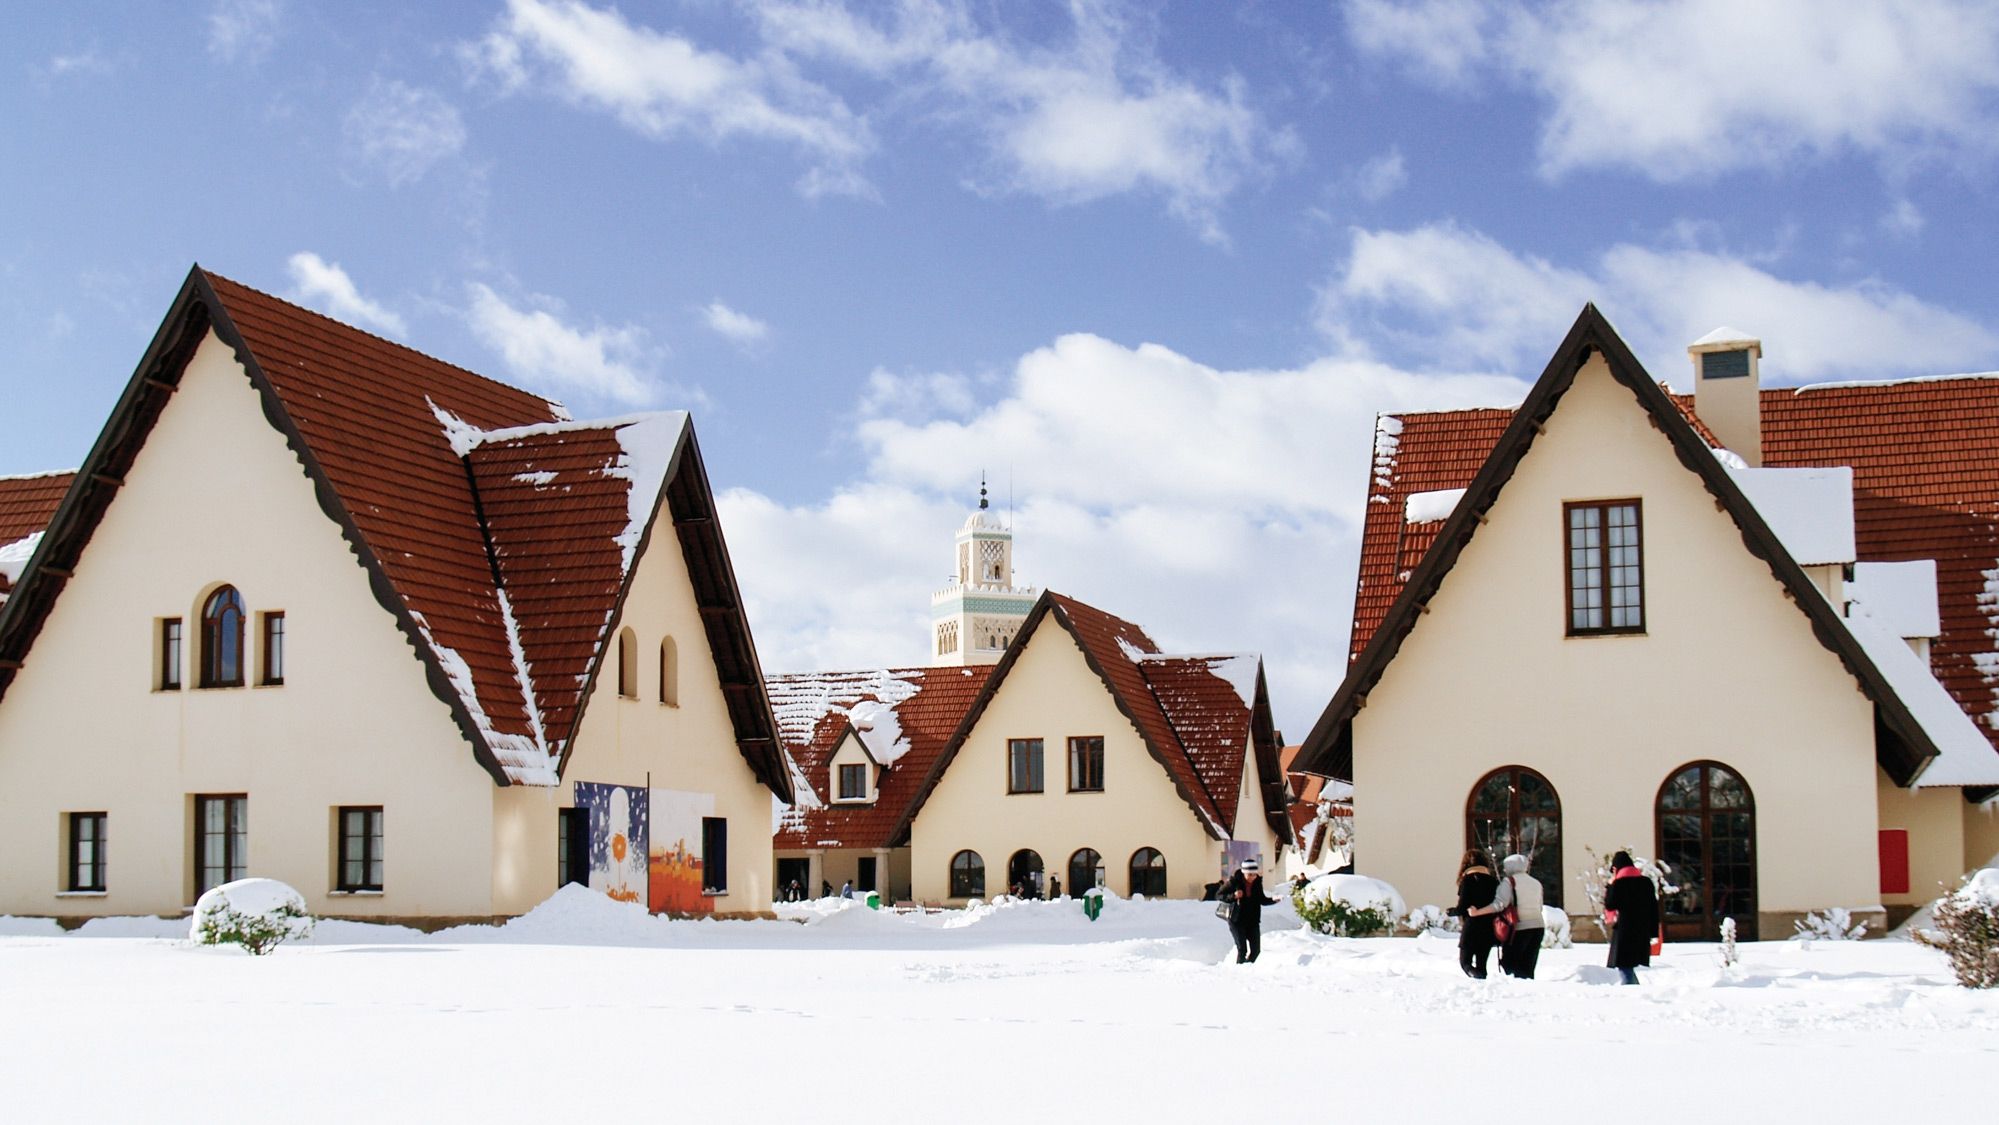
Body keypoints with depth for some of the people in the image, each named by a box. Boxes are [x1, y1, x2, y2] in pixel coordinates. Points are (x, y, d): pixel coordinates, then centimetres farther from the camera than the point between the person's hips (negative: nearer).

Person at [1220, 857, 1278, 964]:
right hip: (1237, 920, -4)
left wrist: (1273, 900, -10)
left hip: (1253, 920, 4)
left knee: (1256, 949, 4)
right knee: (1242, 949, -11)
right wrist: (1233, 896, -25)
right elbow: (1220, 896, -8)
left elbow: (1262, 900, 8)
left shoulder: (1257, 881, -2)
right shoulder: (1234, 881, -14)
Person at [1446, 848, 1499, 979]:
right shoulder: (1493, 881, 7)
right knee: (1481, 964, 14)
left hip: (1472, 929, -5)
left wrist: (1450, 912, 8)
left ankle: (1477, 977, -26)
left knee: (1465, 962, 3)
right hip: (1489, 930, 5)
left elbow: (1462, 909, -11)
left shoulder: (1467, 880, -7)